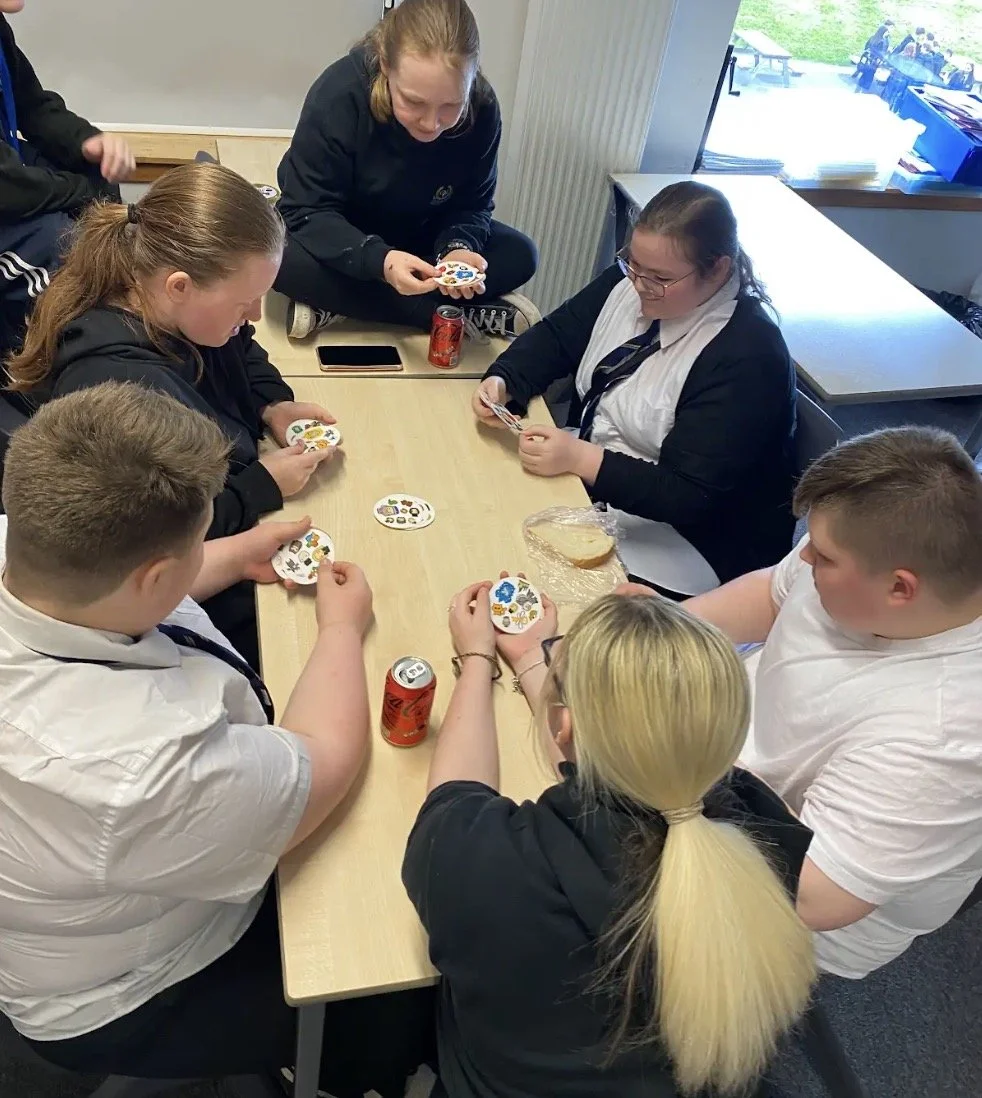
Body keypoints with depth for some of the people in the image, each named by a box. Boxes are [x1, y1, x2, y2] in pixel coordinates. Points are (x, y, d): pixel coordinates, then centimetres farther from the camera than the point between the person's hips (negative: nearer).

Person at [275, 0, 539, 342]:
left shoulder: (482, 110, -21)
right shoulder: (339, 94, -29)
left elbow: (472, 206, -10)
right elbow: (307, 211, -29)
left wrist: (458, 248, -35)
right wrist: (379, 261, -46)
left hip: (419, 237, 3)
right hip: (345, 236, -3)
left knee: (519, 255, -16)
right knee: (280, 256, -34)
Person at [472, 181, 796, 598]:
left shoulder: (748, 355, -26)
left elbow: (693, 497, -27)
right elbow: (557, 335, 5)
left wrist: (580, 459, -33)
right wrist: (502, 381, -15)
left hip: (687, 540, -8)